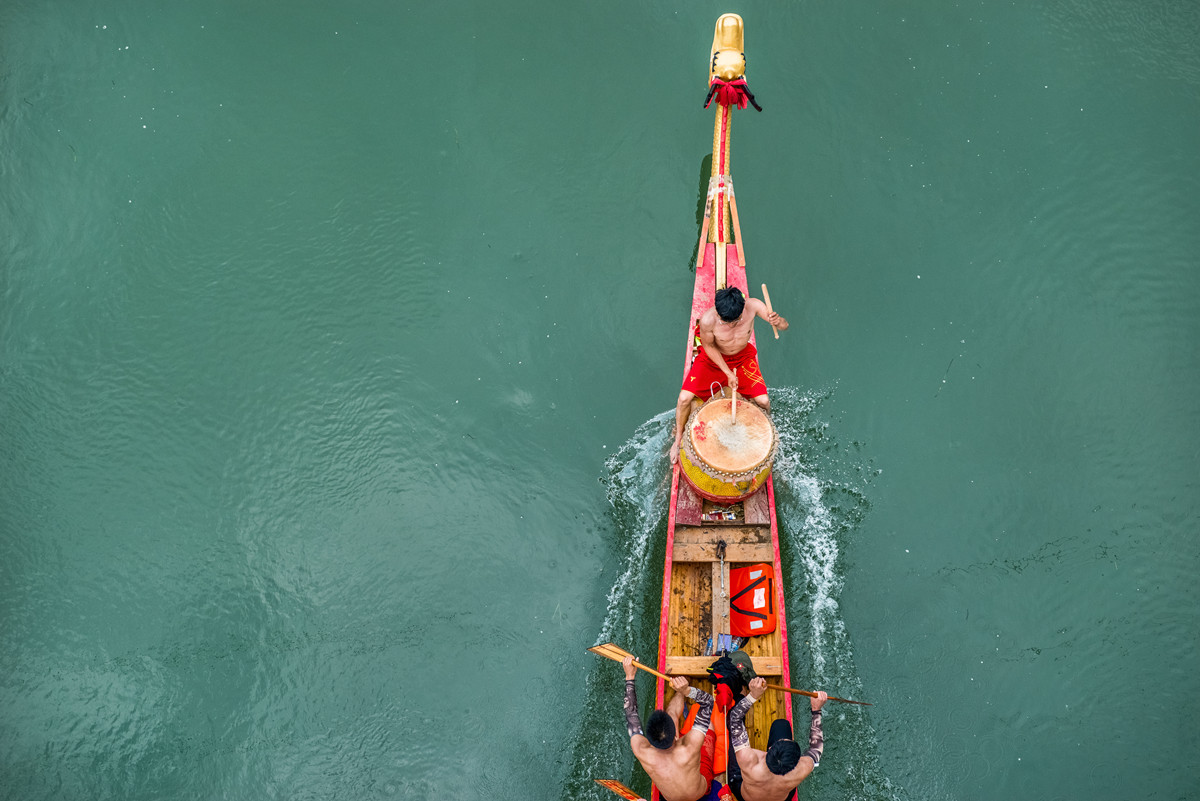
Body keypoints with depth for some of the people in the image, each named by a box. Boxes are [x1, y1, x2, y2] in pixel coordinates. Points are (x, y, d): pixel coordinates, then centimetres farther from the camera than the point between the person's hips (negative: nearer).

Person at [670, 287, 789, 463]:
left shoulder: (753, 305, -29)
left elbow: (784, 326, -24)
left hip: (743, 357, 2)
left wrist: (778, 321, -49)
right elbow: (708, 346, -15)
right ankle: (679, 439, 14)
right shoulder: (707, 319, -34)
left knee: (763, 401, -14)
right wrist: (728, 373, -18)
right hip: (713, 358, -2)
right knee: (684, 398, -16)